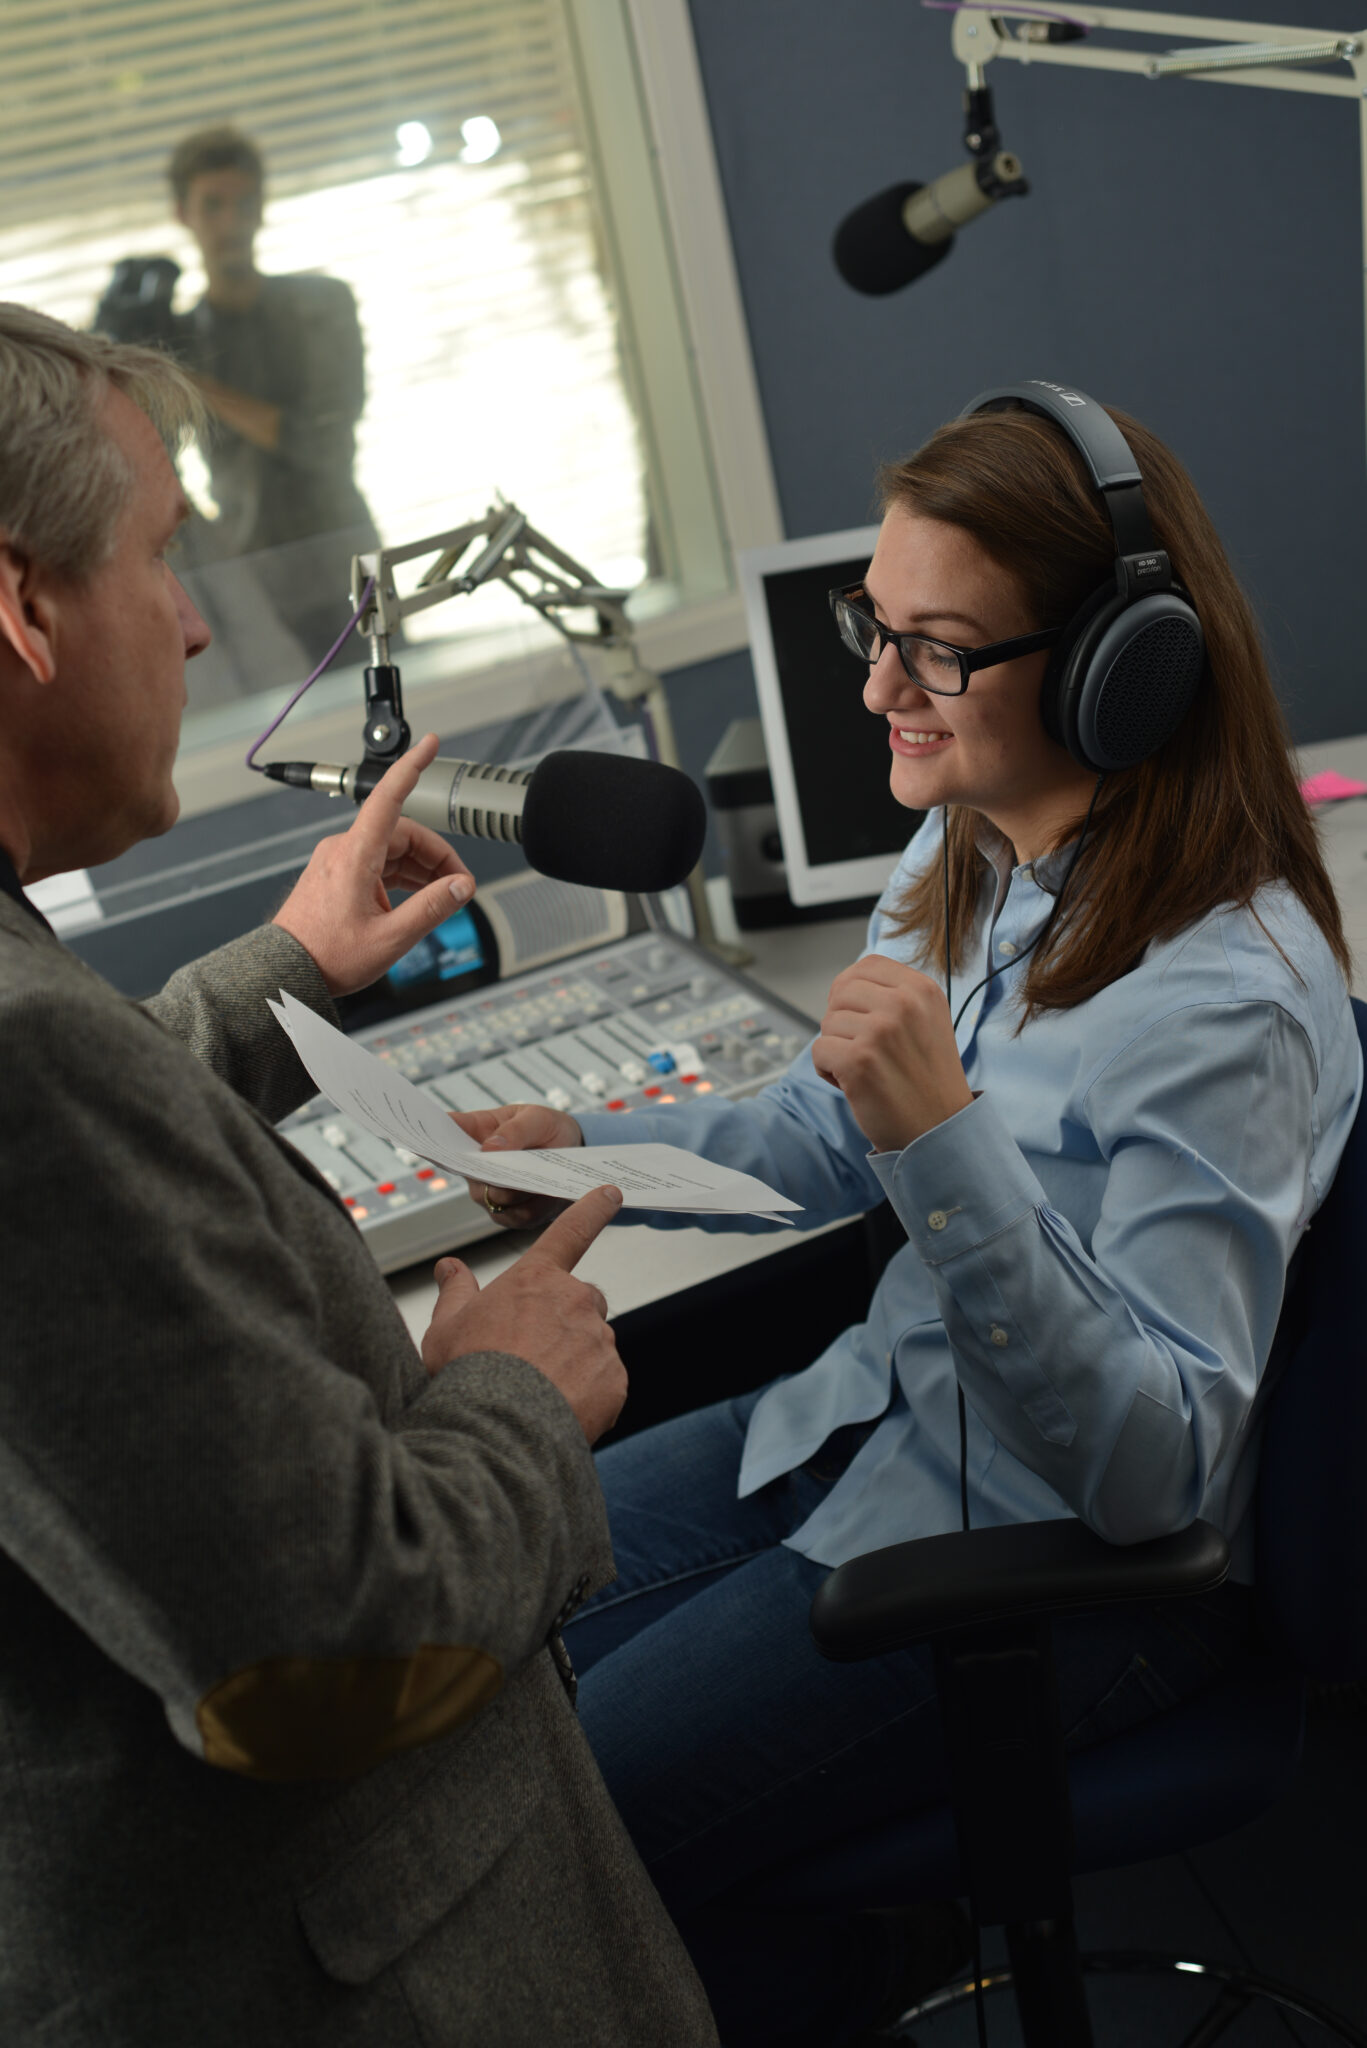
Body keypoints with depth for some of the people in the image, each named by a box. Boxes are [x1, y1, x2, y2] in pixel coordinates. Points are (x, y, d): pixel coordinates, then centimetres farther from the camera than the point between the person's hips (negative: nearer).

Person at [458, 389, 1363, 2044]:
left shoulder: (1234, 1003, -27)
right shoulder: (963, 864, -1)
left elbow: (1154, 1467, -28)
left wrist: (946, 1139, -38)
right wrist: (589, 1156, 1)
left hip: (1069, 1563, -8)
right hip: (876, 1415, 8)